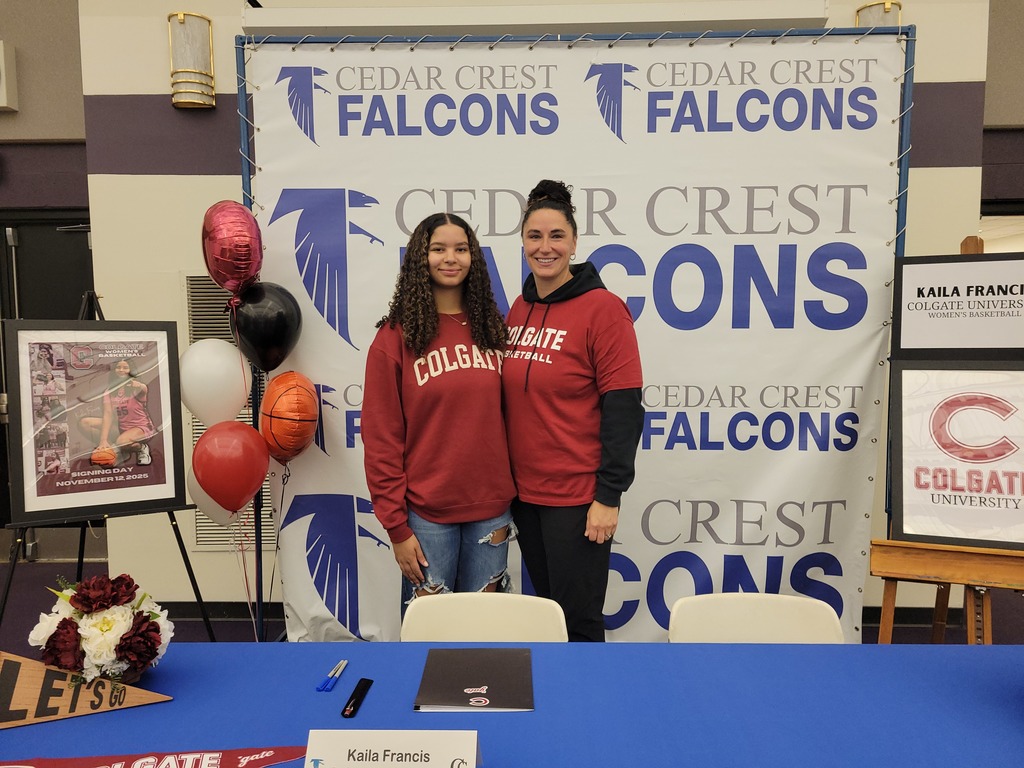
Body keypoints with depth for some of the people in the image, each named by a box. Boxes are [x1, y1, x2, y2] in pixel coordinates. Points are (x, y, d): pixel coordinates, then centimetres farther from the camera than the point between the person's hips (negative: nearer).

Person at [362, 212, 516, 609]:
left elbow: (503, 417, 10)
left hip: (491, 507, 3)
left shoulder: (491, 327, 6)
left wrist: (510, 492, 5)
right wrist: (396, 526, -7)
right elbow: (381, 438, -5)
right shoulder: (396, 337, -4)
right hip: (427, 513, -3)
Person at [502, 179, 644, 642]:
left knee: (577, 620, 7)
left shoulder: (602, 308, -11)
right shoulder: (518, 309, 7)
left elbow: (623, 408, -14)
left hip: (577, 495, -6)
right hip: (525, 489, 6)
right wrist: (506, 477, 12)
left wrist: (609, 496, -16)